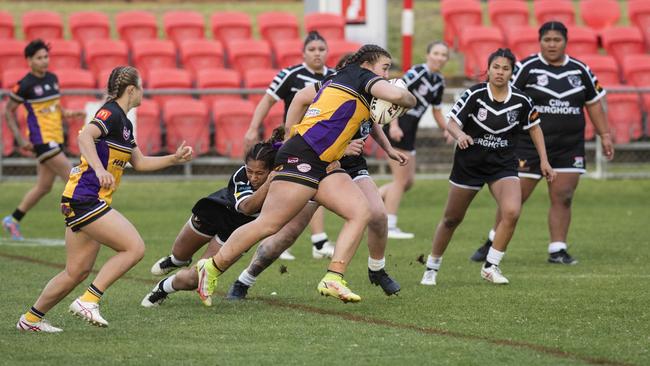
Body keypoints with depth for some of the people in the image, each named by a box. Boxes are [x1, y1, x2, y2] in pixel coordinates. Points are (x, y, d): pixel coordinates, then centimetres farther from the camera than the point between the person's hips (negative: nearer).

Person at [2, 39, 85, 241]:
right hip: (41, 139, -8)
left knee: (44, 186, 12)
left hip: (56, 139, 8)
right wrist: (20, 139, -9)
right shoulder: (24, 85, -10)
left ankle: (13, 220, 25)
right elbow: (8, 111, -4)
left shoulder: (52, 78, 11)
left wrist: (68, 113, 4)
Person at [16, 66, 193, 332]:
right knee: (134, 248, -15)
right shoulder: (111, 113, -11)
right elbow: (85, 136, -29)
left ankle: (31, 319, 20)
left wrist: (174, 159, 20)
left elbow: (139, 162, 27)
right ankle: (88, 300, -14)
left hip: (81, 201, 10)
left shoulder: (123, 122, 18)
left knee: (77, 271, 11)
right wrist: (100, 169, -41)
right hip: (85, 198, -10)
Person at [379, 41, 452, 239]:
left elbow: (437, 110, 22)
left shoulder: (439, 82, 11)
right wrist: (394, 124, -30)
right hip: (397, 128, -9)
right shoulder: (417, 72, -15)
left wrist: (446, 129, 5)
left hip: (409, 132, 9)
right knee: (401, 179, -5)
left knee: (408, 181, 12)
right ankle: (389, 227, 2)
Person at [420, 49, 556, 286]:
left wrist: (543, 160, 7)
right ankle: (432, 267, 30)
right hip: (469, 164, -1)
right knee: (451, 219, 10)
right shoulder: (474, 95, -13)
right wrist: (460, 135, -32)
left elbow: (534, 127, 9)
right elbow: (451, 123, -10)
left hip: (503, 165, 1)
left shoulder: (521, 101, -7)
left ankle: (491, 266, -8)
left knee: (512, 212, -23)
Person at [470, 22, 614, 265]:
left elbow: (594, 104, 15)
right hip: (529, 145, -3)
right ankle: (493, 243, 16)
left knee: (562, 198, -2)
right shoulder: (526, 69, -5)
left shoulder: (581, 71, 7)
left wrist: (605, 136, 11)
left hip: (569, 147, 3)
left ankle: (558, 250, 5)